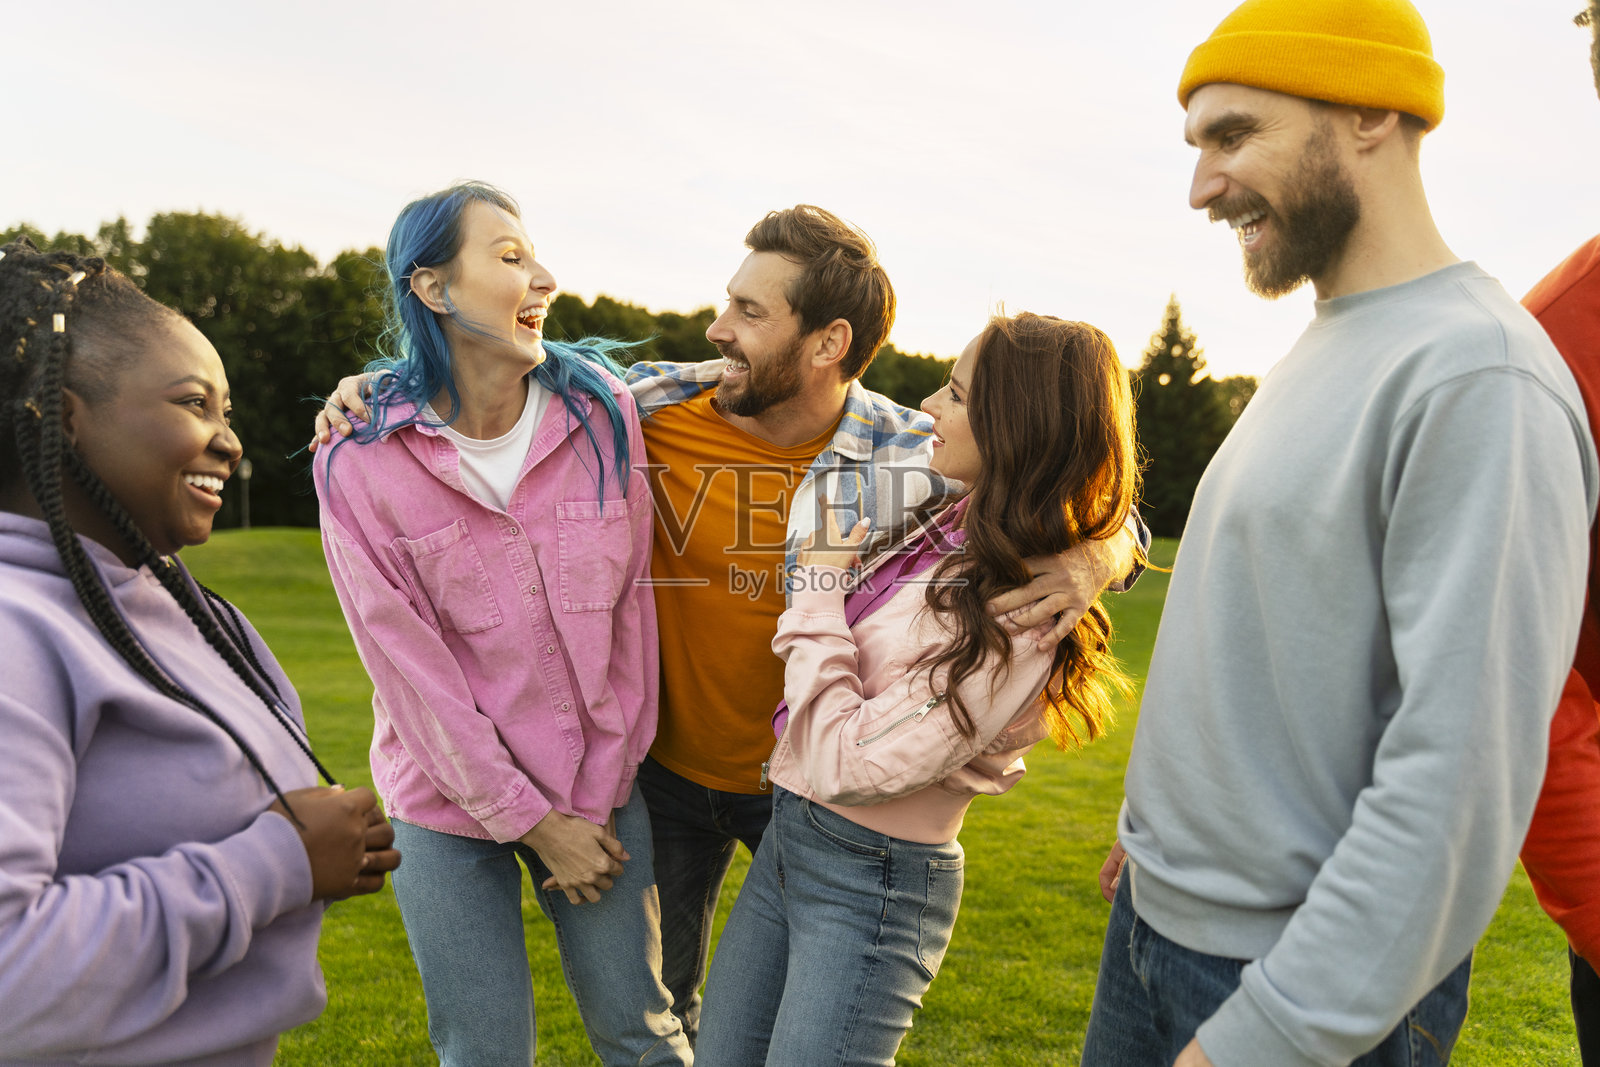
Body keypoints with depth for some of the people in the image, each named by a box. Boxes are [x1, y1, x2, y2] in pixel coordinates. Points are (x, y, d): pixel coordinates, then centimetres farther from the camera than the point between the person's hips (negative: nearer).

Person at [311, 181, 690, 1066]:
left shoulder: (600, 411, -7)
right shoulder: (361, 463, -12)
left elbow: (630, 611, -4)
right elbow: (412, 669, -11)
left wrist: (598, 799, -4)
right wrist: (532, 819, -9)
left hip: (599, 788, 2)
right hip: (451, 806, -1)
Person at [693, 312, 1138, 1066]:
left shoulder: (1012, 627, -26)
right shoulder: (954, 530, -1)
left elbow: (838, 764, -24)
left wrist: (819, 588, -18)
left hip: (872, 888, -8)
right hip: (788, 838, 8)